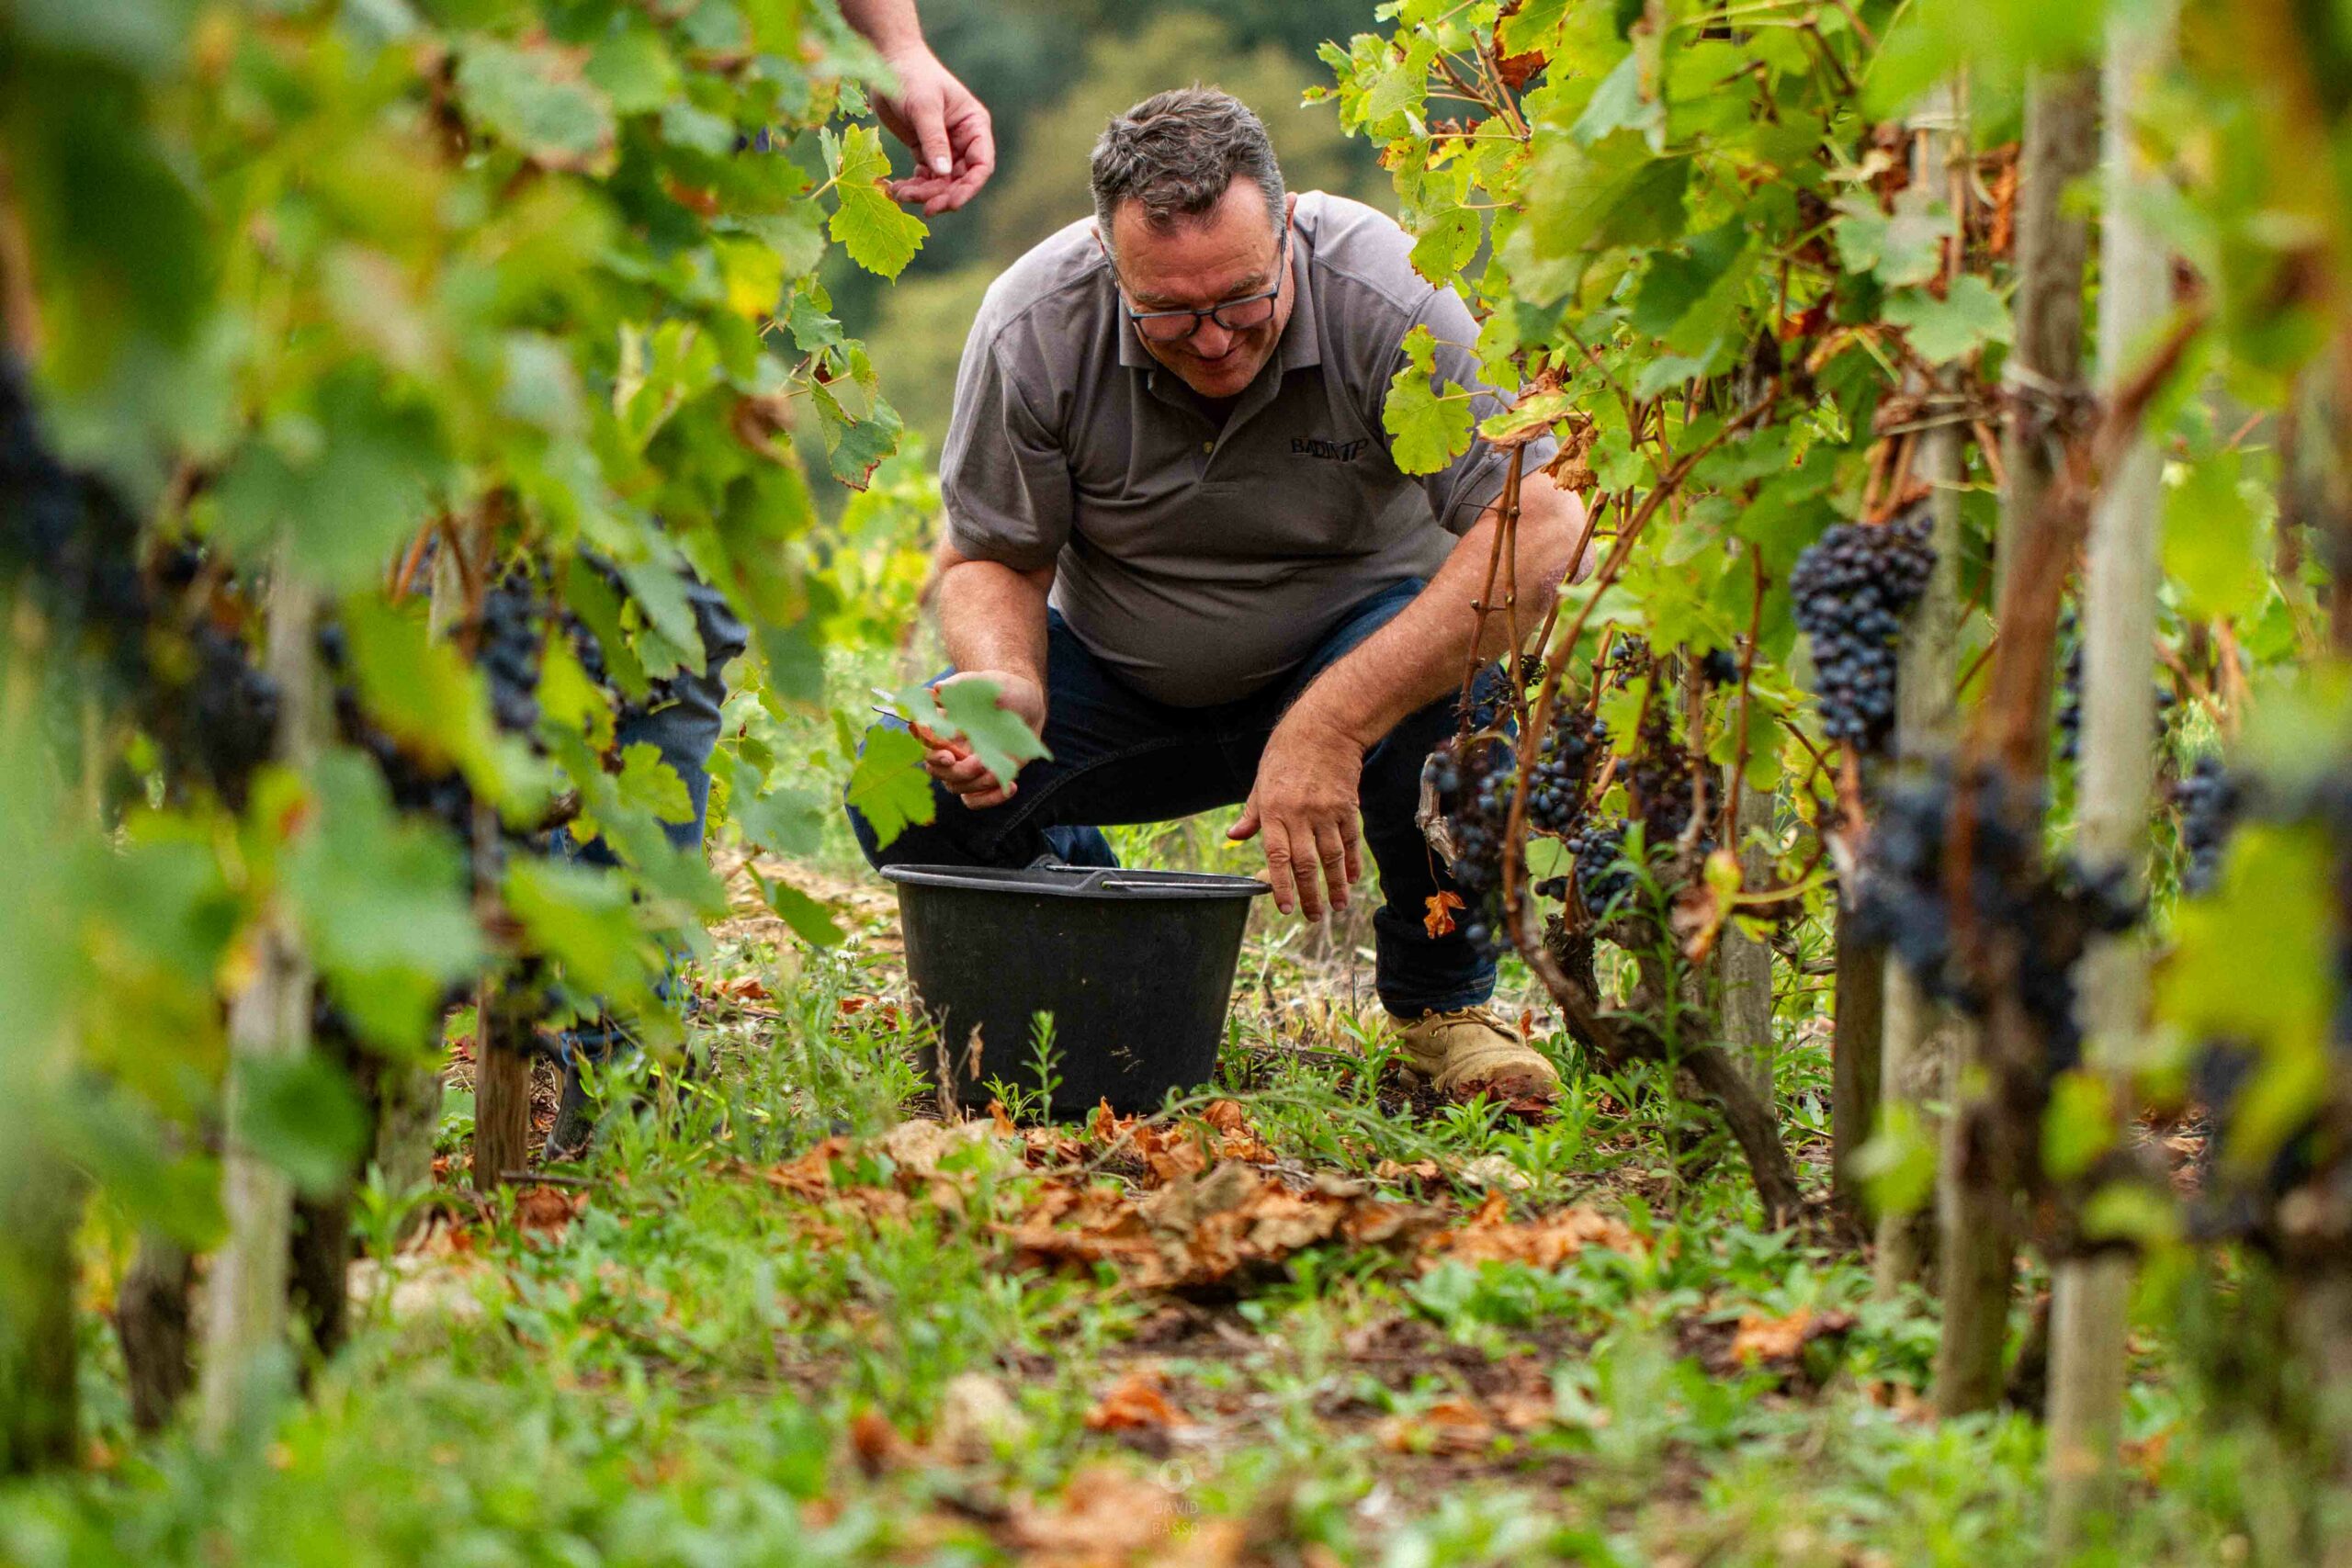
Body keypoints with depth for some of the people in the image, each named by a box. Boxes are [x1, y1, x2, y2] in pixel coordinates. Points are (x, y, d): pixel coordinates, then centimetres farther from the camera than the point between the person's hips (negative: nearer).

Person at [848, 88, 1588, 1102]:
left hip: (1347, 652, -2)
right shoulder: (1034, 323, -20)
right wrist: (1009, 687, -32)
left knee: (1459, 685, -37)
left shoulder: (1382, 296, -27)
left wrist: (1330, 727, -43)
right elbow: (990, 558, -7)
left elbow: (1539, 530, -34)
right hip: (1120, 680, 2)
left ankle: (1443, 996, -8)